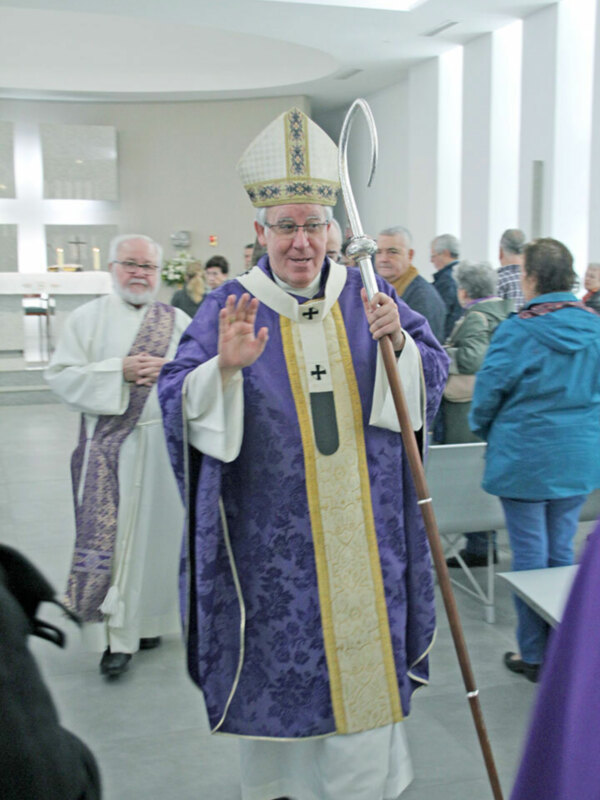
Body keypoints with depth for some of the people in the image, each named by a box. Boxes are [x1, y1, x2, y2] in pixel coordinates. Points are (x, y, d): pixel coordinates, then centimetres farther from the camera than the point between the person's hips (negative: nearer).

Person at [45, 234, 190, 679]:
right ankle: (117, 635, 4)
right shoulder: (89, 318, 5)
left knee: (156, 529, 7)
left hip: (164, 442, 2)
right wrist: (120, 371, -14)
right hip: (109, 446, -2)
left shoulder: (178, 321, 9)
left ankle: (148, 619, 24)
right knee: (110, 532, -5)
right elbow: (62, 376, -3)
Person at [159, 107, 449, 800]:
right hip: (274, 528, -2)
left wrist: (398, 341, -17)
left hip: (361, 524, 2)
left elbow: (432, 374, 4)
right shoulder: (230, 308, -5)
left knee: (364, 650, 11)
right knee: (280, 653, 10)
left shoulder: (366, 295, 3)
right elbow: (178, 401, -12)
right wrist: (225, 368, -31)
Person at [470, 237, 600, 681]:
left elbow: (489, 390, -9)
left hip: (526, 456, -5)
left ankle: (534, 656, 16)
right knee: (561, 549, 15)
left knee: (530, 553, 5)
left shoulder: (518, 330, -15)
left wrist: (484, 429, 11)